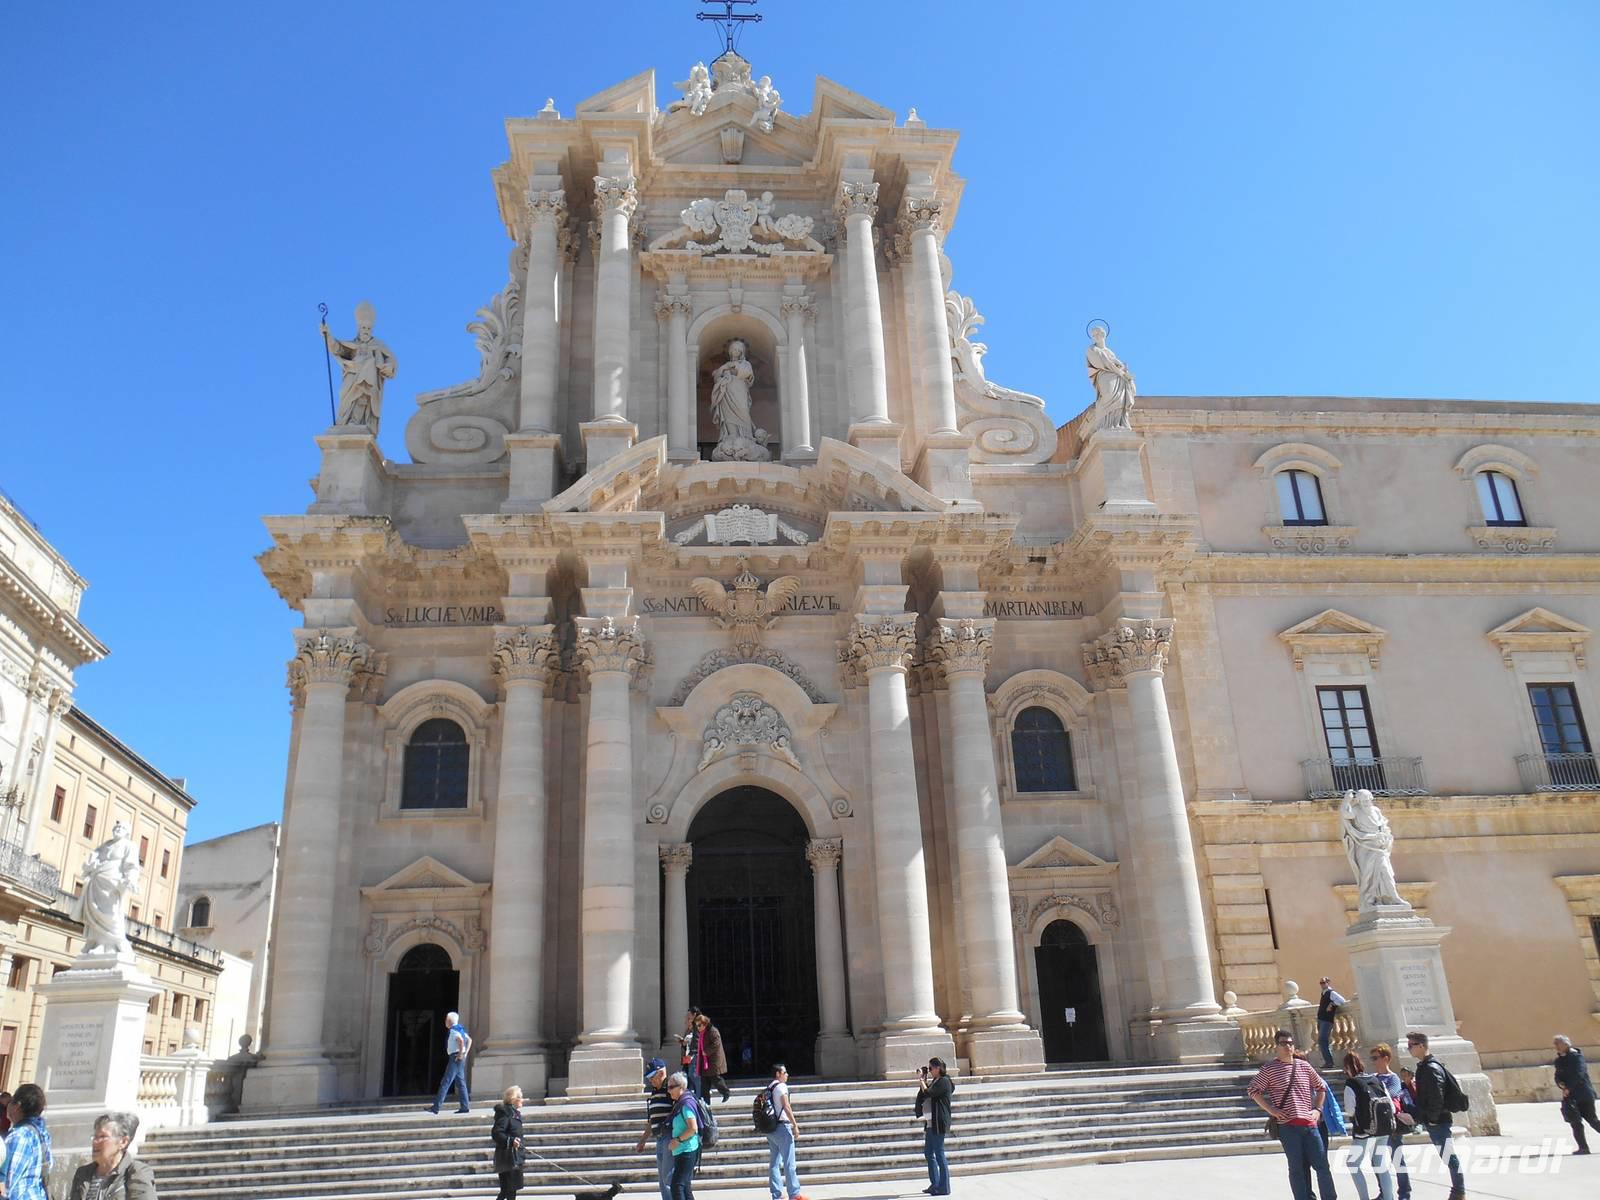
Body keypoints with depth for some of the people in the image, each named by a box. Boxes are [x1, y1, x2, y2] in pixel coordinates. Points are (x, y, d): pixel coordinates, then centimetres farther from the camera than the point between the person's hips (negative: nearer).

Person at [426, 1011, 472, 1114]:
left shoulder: (453, 1031, -12)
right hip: (459, 1059, 10)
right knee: (460, 1083, 10)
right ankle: (465, 1107, 9)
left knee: (445, 1082, -9)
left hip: (455, 1058, -10)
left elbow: (461, 1041, -29)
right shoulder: (460, 1029, 16)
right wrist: (466, 1053, 14)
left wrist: (461, 1054, -22)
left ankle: (436, 1107, -10)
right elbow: (469, 1040, 21)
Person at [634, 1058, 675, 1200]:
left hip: (671, 1137, -9)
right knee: (662, 1178, 10)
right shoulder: (653, 1094, 17)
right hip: (659, 1140, 9)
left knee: (668, 1177, -11)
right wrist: (642, 1142, 26)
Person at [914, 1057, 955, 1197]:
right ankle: (935, 1184, 22)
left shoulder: (944, 1081, -11)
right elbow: (923, 1096, 16)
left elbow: (928, 1093, -19)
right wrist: (923, 1080, 10)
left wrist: (921, 1080, -7)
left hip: (938, 1123, -10)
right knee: (928, 1153, 14)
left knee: (939, 1153, -6)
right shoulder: (935, 1081, 17)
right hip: (930, 1123, 10)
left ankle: (944, 1187, -2)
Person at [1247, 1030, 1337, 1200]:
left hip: (1309, 1124, 4)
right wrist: (1271, 1110, -7)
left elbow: (1321, 1087, 24)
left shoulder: (1304, 1066, 10)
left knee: (1322, 1165, 4)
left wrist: (1317, 1109, 12)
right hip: (1287, 1126, -3)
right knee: (1297, 1168, 2)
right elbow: (1252, 1090, 0)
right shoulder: (1270, 1068, -2)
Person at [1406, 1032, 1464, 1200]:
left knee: (1448, 1156, -2)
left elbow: (1437, 1096, -24)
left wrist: (1432, 1118, -18)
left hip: (1438, 1121, -10)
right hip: (1433, 1121, 10)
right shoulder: (1423, 1067, 13)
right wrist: (1423, 1118, 17)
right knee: (1447, 1156, 14)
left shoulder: (1432, 1068, -18)